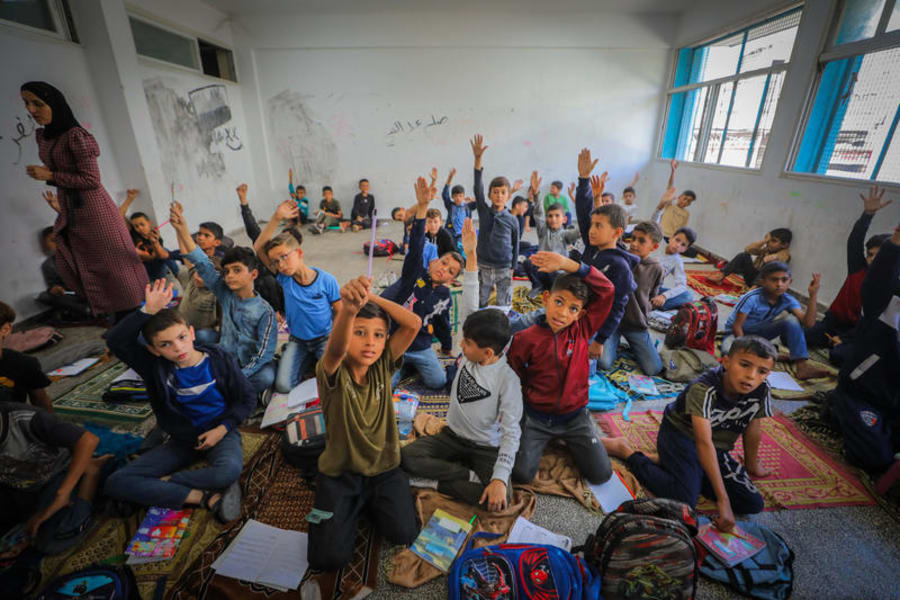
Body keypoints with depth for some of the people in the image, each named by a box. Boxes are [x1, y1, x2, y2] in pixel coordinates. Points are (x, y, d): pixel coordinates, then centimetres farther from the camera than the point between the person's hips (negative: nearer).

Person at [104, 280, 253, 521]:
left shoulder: (220, 358, -13)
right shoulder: (155, 366, -8)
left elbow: (247, 398, -6)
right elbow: (116, 341, -21)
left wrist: (222, 428, -15)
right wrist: (148, 310, -30)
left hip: (220, 432, -3)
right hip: (182, 439, 4)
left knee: (229, 470, -35)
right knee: (115, 483, -12)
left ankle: (161, 483, -9)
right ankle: (205, 497, -19)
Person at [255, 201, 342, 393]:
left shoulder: (326, 280, -15)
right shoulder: (284, 278, -8)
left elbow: (340, 314, -8)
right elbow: (258, 249, -15)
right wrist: (276, 218, -26)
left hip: (325, 338, -3)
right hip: (298, 340, 3)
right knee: (283, 386, -12)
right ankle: (310, 360, 15)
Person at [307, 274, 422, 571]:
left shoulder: (382, 366, -10)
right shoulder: (332, 372, -19)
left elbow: (414, 323, -22)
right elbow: (336, 348, -45)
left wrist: (371, 297, -28)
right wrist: (348, 308, -65)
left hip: (384, 468, 2)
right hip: (339, 471, -2)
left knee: (403, 534, -10)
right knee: (329, 557, -8)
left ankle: (369, 500, 20)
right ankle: (354, 505, 21)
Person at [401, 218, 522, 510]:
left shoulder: (507, 379, -20)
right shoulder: (470, 353, -7)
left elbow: (511, 430, -20)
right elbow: (469, 305, -12)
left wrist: (500, 478, -32)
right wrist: (471, 255, -16)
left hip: (487, 448, -4)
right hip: (453, 436, 4)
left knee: (500, 497, -28)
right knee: (407, 456, -18)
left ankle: (437, 483, -10)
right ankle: (471, 476, -9)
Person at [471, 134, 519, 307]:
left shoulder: (512, 220, -2)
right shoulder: (484, 211, -2)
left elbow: (515, 246, 6)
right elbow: (478, 187, -15)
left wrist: (512, 270, 5)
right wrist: (478, 158, -28)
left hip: (504, 270, 0)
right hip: (483, 268, 1)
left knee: (504, 308, 7)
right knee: (479, 306, 10)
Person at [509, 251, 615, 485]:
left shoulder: (581, 330, -10)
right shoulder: (525, 339, -16)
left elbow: (606, 290, -21)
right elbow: (515, 380, -1)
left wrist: (568, 264, -30)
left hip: (575, 415, 2)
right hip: (536, 416, -1)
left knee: (601, 474, -1)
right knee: (521, 474, -10)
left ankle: (567, 440, 25)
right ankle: (541, 440, 20)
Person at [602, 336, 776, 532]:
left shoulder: (761, 391, -13)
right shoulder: (703, 389, -31)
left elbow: (753, 429, 5)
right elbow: (704, 443, -34)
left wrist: (752, 465, 19)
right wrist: (723, 500, -34)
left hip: (718, 448, 7)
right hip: (680, 434, -7)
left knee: (753, 505, 0)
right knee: (684, 500, -25)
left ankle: (665, 462, 7)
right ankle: (624, 450, -5)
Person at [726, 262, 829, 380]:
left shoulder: (788, 300, -12)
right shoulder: (752, 298, -28)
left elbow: (808, 323, -25)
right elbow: (737, 327, -23)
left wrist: (813, 295, -30)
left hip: (759, 331, 5)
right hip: (739, 333, -4)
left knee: (793, 320, -19)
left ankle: (802, 366, -16)